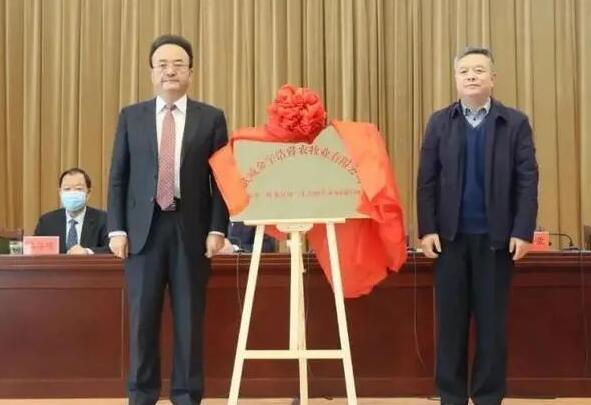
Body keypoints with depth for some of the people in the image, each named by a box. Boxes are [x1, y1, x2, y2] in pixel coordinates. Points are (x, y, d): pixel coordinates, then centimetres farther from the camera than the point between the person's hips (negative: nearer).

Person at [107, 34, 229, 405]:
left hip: (191, 230, -1)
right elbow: (119, 177, 7)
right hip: (144, 229, 1)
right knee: (143, 318, 5)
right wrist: (117, 229, -1)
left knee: (189, 319, 4)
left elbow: (222, 179, 3)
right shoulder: (131, 117, 10)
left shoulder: (211, 118, 6)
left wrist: (217, 229, -6)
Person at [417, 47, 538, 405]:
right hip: (451, 235, 1)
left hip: (496, 236, -1)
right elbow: (427, 180, 3)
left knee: (492, 321, 6)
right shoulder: (439, 122, 8)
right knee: (451, 320, 6)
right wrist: (427, 229, -5)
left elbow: (528, 180, -2)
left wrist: (523, 232, -10)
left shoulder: (516, 123, 3)